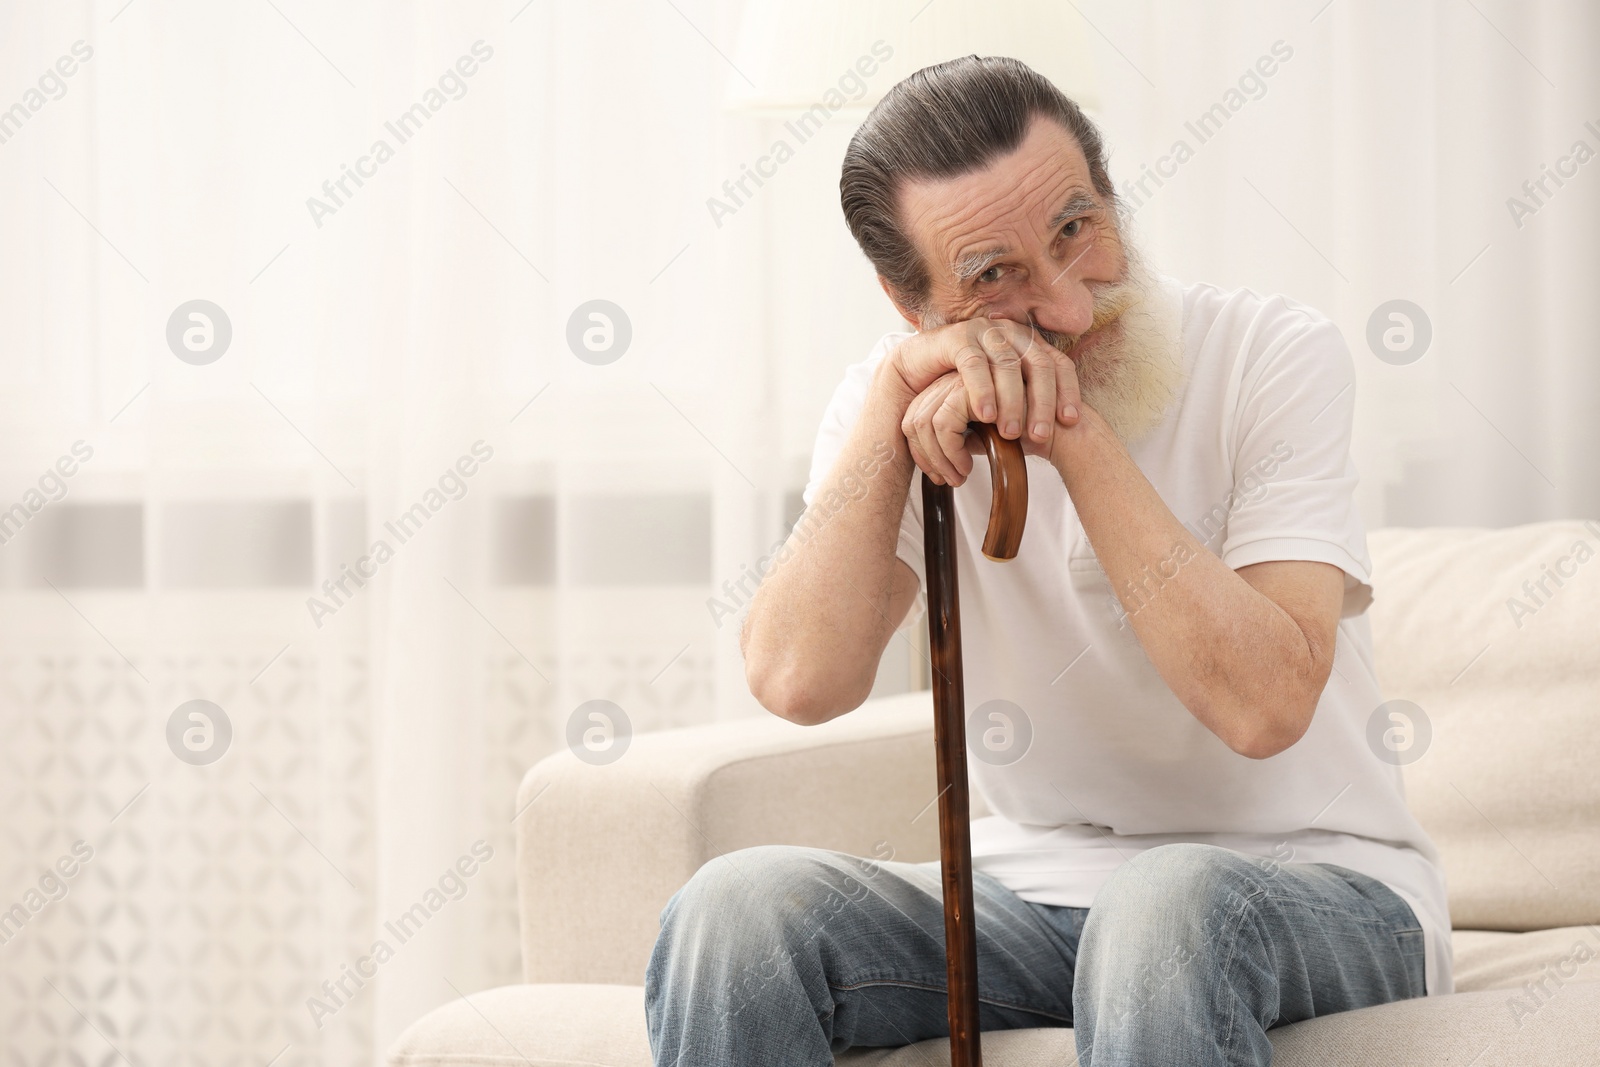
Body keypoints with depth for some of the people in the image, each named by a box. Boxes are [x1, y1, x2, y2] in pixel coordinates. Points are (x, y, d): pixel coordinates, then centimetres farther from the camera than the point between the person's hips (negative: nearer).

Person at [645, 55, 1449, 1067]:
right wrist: (894, 395, -23)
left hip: (1311, 879, -3)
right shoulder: (892, 394, -2)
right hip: (1037, 886, 3)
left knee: (1168, 907, -38)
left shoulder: (1278, 355, -12)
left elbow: (1262, 702, -25)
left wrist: (1078, 437, -25)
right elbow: (800, 681, -19)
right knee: (735, 911, -23)